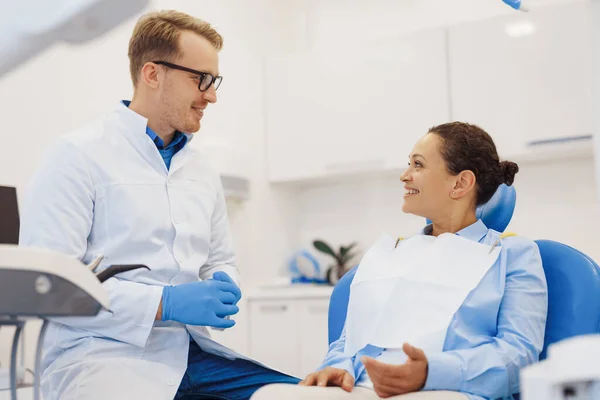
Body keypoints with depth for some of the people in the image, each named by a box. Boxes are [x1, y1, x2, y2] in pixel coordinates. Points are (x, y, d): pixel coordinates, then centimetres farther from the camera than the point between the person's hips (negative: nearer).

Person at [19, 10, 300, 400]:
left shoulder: (203, 173, 16)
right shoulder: (79, 156, -5)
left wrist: (224, 286, -1)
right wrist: (165, 303, -18)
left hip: (191, 350, 7)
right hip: (103, 351, -6)